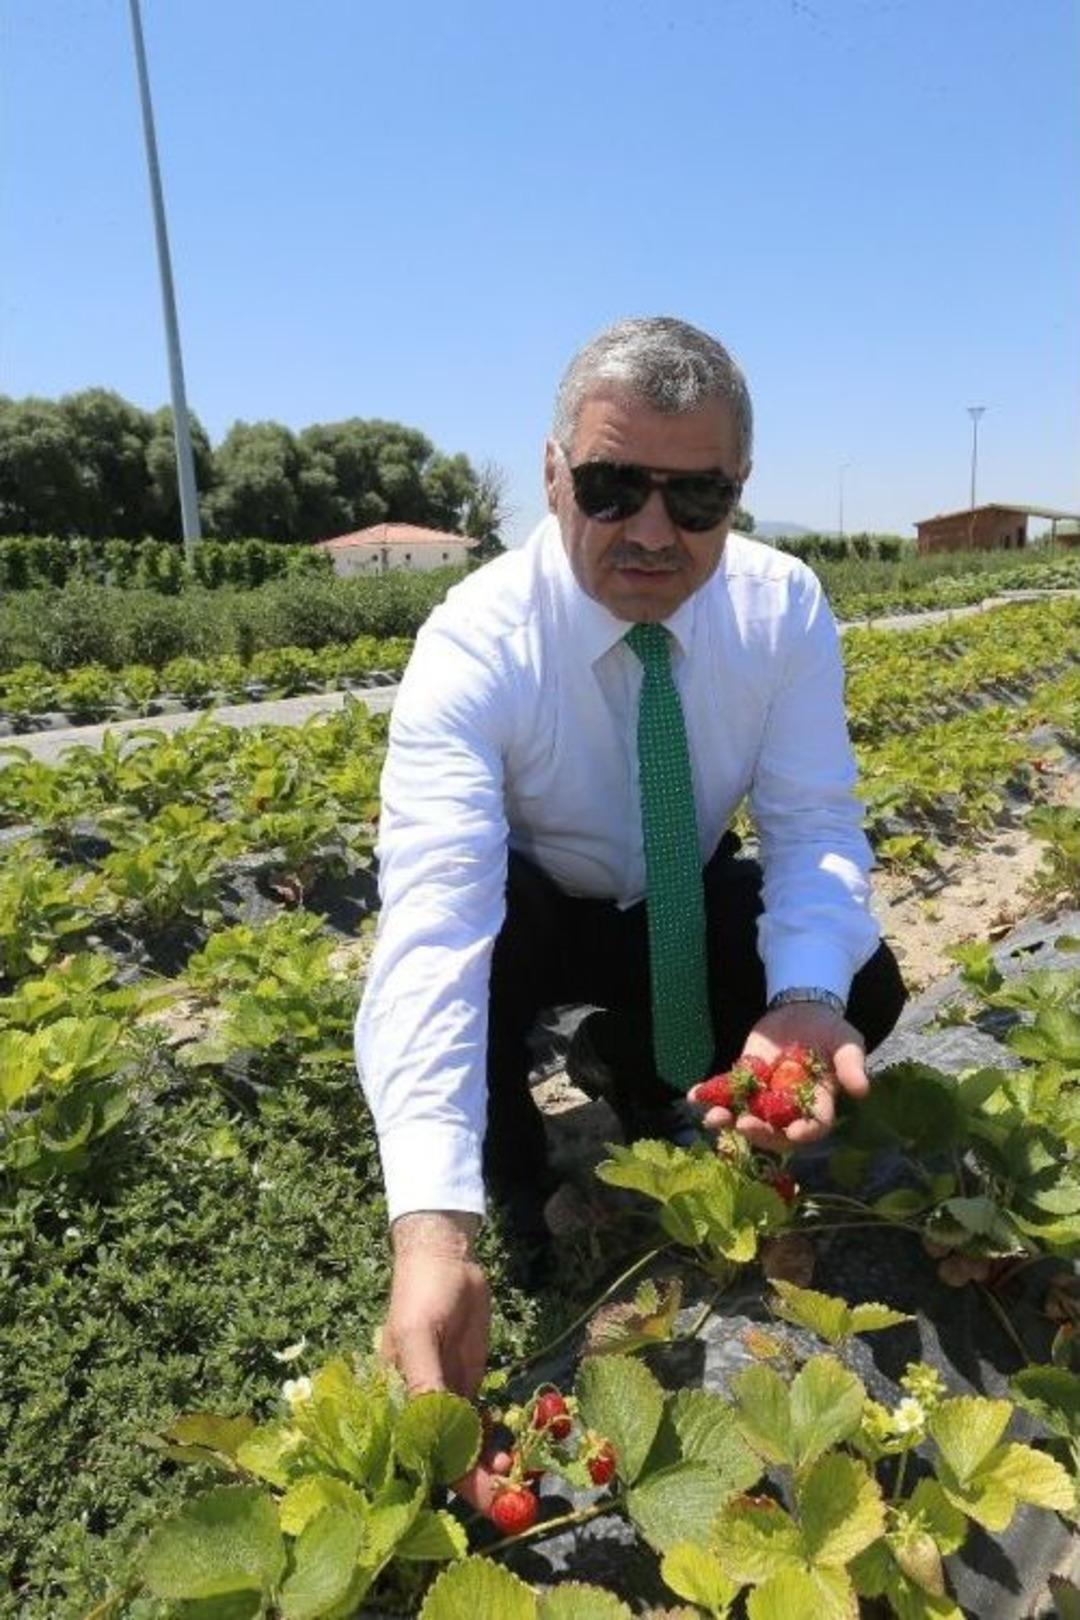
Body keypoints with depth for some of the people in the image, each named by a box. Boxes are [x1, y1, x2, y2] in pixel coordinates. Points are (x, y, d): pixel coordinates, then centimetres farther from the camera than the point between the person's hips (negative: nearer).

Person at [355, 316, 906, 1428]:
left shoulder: (785, 608, -18)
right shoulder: (472, 649, -30)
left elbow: (815, 827, -18)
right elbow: (432, 922, -41)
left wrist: (807, 998, -41)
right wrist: (431, 1231, -52)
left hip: (685, 912, 3)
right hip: (522, 915, -2)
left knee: (863, 988, -21)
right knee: (459, 971, -35)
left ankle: (642, 1081, 11)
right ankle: (514, 1184, 1)